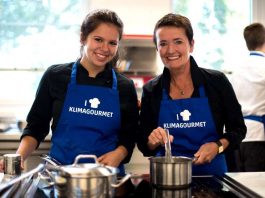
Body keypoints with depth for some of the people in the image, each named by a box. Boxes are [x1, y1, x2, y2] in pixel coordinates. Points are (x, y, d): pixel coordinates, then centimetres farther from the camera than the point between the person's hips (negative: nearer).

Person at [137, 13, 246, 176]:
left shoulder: (217, 81, -5)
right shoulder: (151, 90, -1)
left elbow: (238, 128, 4)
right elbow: (144, 144, 4)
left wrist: (218, 146, -13)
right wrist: (153, 142, -17)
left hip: (212, 171, -1)